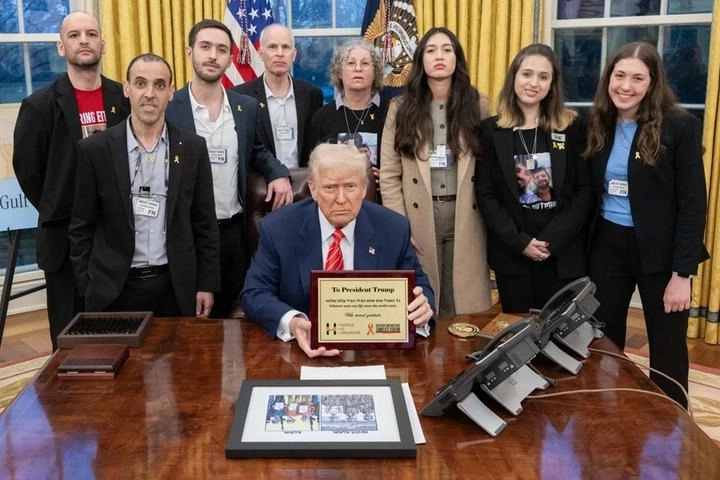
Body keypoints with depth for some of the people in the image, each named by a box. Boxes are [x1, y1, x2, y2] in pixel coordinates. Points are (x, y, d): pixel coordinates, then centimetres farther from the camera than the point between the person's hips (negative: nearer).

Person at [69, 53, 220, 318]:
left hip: (176, 286, 1)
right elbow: (82, 227, 1)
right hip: (114, 288, -1)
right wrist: (88, 288, -2)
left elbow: (204, 223, 3)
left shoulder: (193, 147, 0)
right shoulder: (95, 149, -3)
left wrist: (206, 284, 1)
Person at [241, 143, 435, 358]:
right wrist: (291, 322, -26)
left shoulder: (394, 229, -2)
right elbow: (254, 293, -4)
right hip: (306, 348, -1)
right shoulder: (278, 228, -6)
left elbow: (418, 285, 8)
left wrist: (421, 308, -18)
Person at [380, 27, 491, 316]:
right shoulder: (401, 108, 1)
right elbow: (389, 175, 0)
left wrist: (488, 216, 0)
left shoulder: (478, 105, 3)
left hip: (465, 217, 1)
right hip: (419, 217, 0)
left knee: (462, 305, 6)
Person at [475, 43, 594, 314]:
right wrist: (520, 242, -11)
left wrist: (552, 240, -12)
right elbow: (485, 195, -2)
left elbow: (585, 190, -2)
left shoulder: (573, 127, 1)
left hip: (564, 254, 0)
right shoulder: (491, 130, 1)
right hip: (511, 254, 0)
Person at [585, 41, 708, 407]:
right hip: (606, 246, 4)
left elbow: (693, 204, -11)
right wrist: (582, 252, 2)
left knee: (667, 351, 9)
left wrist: (682, 272, -14)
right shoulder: (596, 125, 3)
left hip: (659, 250, -4)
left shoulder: (680, 126, -10)